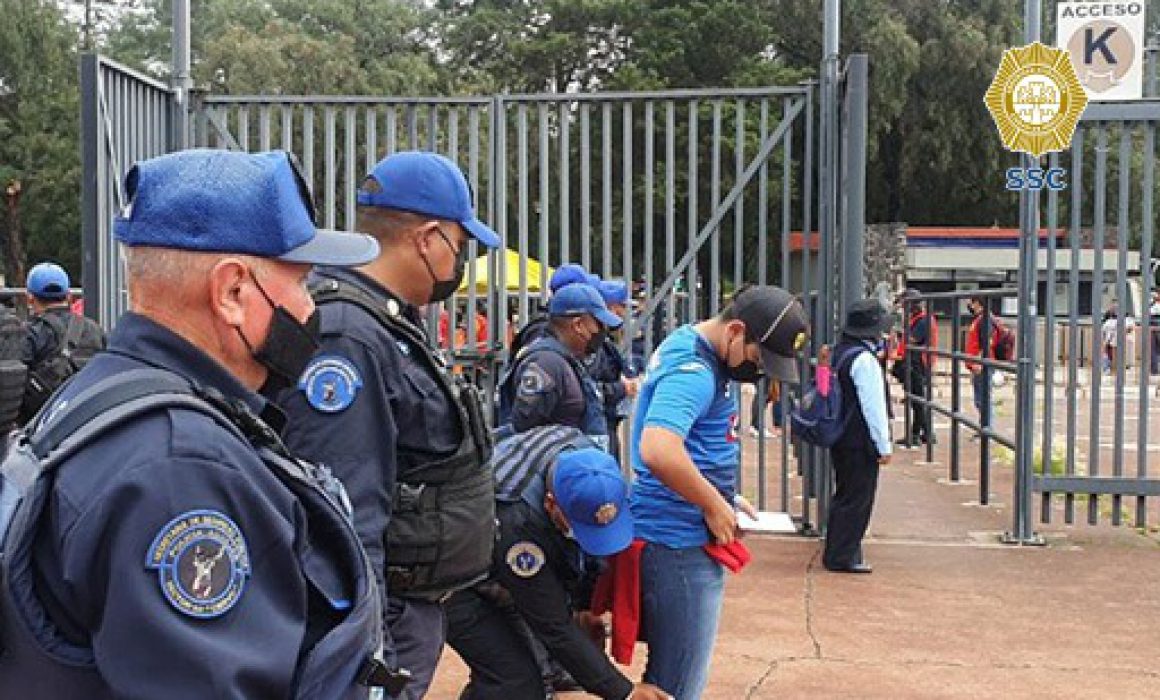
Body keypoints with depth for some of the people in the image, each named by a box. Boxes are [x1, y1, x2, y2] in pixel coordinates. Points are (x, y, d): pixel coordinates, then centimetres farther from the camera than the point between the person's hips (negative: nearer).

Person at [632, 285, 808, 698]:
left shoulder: (690, 346, 11)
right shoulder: (692, 370, -20)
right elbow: (658, 450, -36)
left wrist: (721, 495, 13)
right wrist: (714, 505, -22)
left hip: (684, 537, 10)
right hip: (679, 541, -10)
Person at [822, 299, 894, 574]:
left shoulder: (838, 352, 9)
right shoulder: (864, 360, -19)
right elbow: (874, 407, -19)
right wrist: (884, 446, -12)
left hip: (839, 437, 9)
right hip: (860, 443, -9)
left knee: (844, 495, 19)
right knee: (857, 500, 0)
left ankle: (835, 553, 28)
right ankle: (843, 557, 6)